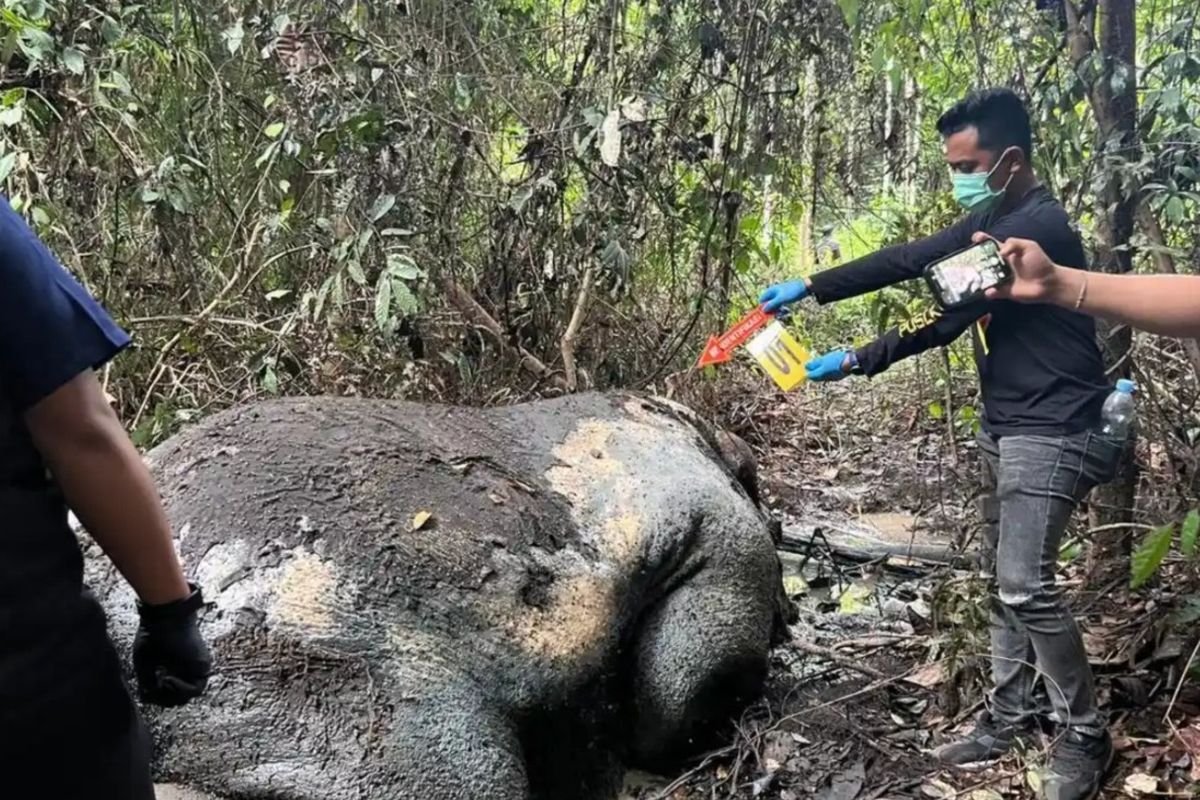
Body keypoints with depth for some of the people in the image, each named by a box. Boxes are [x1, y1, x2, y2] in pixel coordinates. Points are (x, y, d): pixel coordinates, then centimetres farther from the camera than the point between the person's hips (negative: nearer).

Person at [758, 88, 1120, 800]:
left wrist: (855, 362, -22)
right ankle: (1010, 717, 24)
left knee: (1026, 587, -11)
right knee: (1003, 579, 13)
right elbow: (908, 260, 8)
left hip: (1052, 431, -10)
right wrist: (809, 288, 0)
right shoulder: (990, 220, 10)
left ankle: (1085, 737, 7)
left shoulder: (1040, 226, -20)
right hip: (1006, 425, 10)